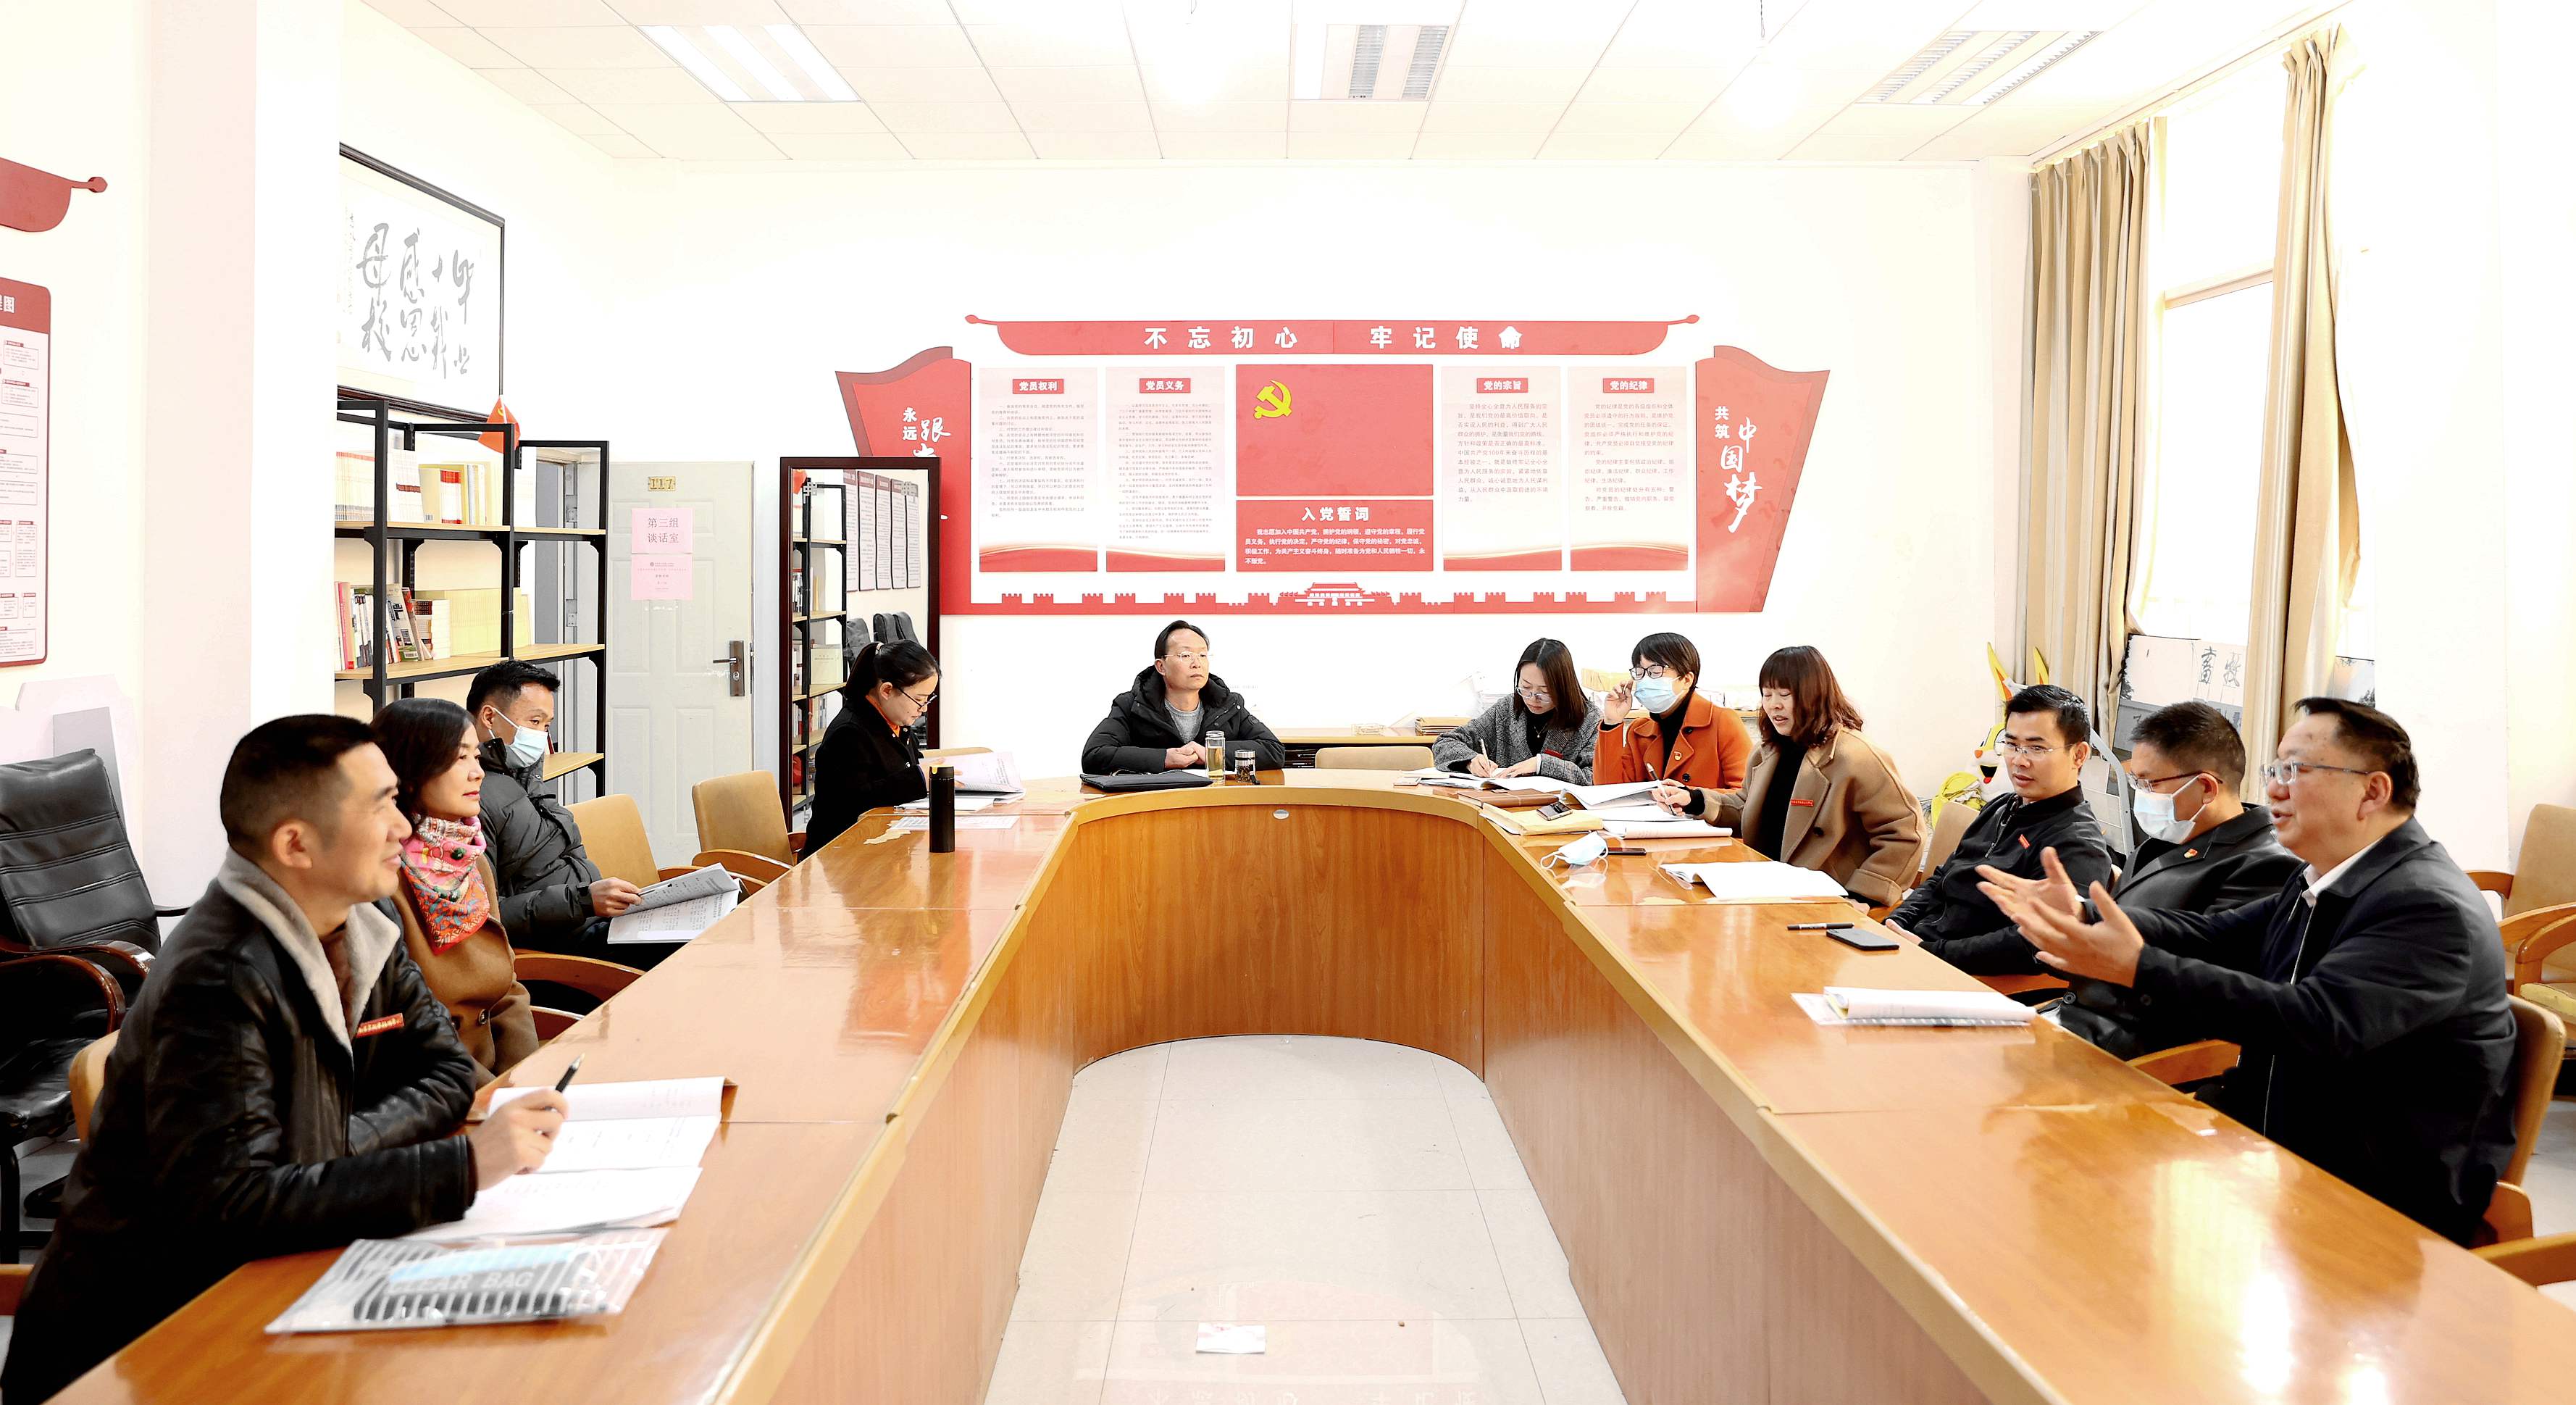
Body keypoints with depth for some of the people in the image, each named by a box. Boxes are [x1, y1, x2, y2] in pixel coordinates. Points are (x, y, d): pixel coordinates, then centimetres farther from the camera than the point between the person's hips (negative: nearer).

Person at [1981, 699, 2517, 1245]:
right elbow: (2215, 934, 5)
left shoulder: (2430, 909, -21)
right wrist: (2085, 919, -11)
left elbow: (2316, 1022, -32)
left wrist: (2139, 968, -37)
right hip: (2280, 1149, 8)